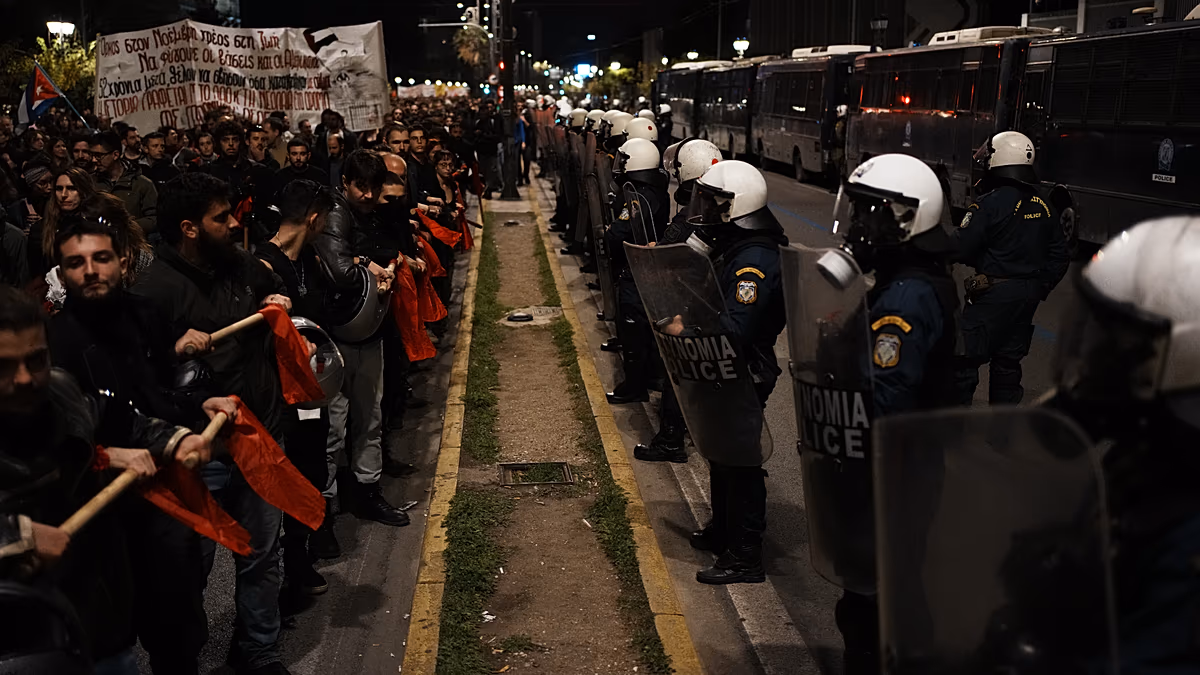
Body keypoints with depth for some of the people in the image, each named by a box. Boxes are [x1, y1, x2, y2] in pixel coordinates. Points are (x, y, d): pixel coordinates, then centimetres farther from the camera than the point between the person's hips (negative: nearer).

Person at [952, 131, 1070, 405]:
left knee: (966, 357, 0)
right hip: (1028, 295, 7)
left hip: (993, 293, -7)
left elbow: (959, 249, -18)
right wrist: (1040, 287, 17)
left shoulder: (990, 203, -16)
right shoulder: (1042, 205, 7)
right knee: (1008, 359, 16)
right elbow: (1059, 255, 12)